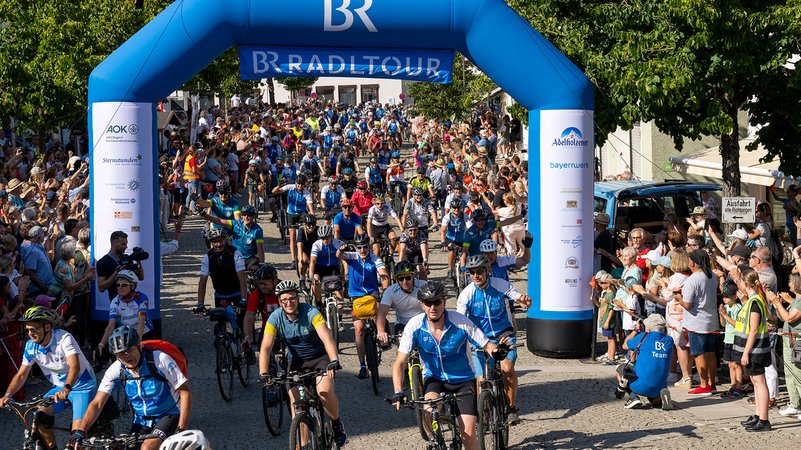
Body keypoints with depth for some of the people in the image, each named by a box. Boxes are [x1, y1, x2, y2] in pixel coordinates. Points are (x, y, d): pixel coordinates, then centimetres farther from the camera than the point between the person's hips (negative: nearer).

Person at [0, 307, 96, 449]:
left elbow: (75, 367, -39)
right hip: (59, 387, 6)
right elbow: (21, 375, -5)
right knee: (40, 417, -17)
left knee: (78, 432, -22)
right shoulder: (31, 346, -9)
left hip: (82, 386, -6)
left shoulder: (64, 338, -26)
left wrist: (66, 389, -55)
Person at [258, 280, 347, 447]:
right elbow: (266, 347, -21)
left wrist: (334, 361, -50)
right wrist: (264, 374, -34)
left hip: (320, 357, -3)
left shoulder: (311, 312, -23)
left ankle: (336, 424, 3)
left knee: (324, 391, -26)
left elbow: (326, 338, -35)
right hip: (297, 361, 3)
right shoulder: (275, 318, -15)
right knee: (295, 399, -11)